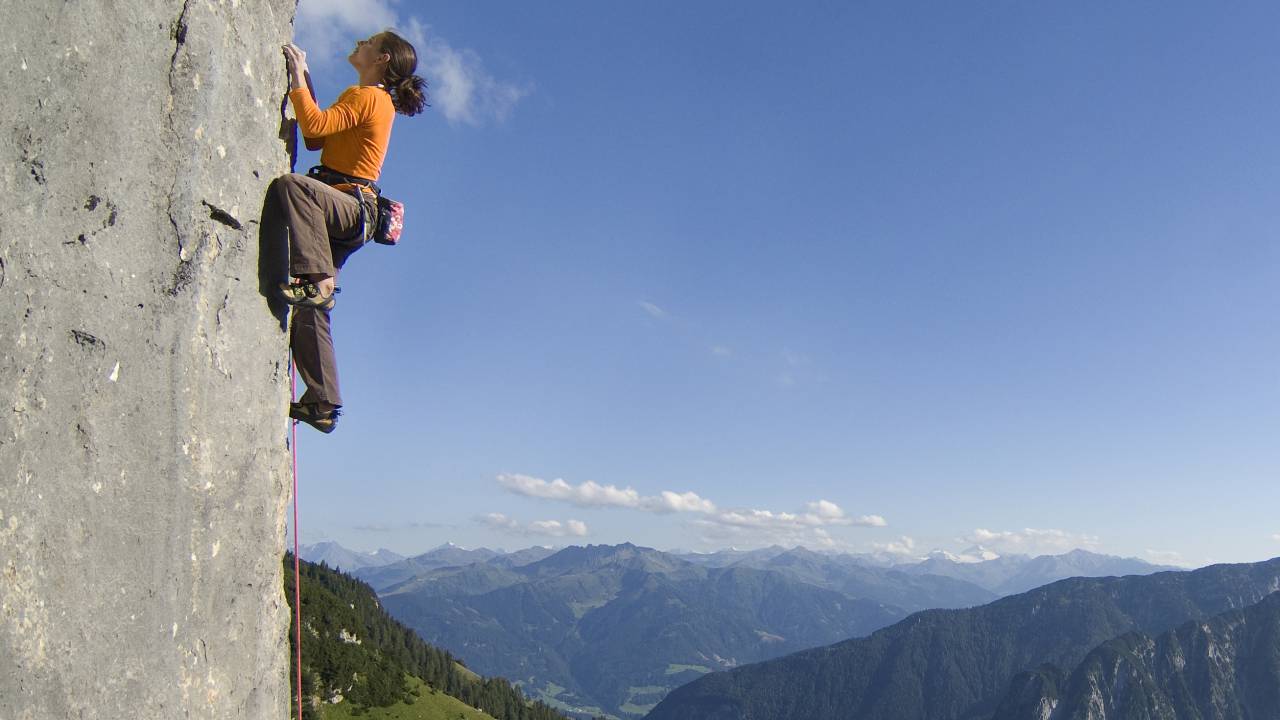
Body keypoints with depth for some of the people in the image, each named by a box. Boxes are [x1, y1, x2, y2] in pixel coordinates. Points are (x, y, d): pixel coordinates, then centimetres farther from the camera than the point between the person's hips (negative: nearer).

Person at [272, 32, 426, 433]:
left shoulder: (366, 95, -4)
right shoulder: (379, 101, 24)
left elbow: (314, 125, -18)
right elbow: (315, 138, 27)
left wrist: (297, 76, -6)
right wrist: (302, 79, 26)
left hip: (350, 207, -9)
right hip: (342, 215, 9)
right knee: (310, 310, 5)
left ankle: (316, 278, -38)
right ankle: (322, 403, 7)